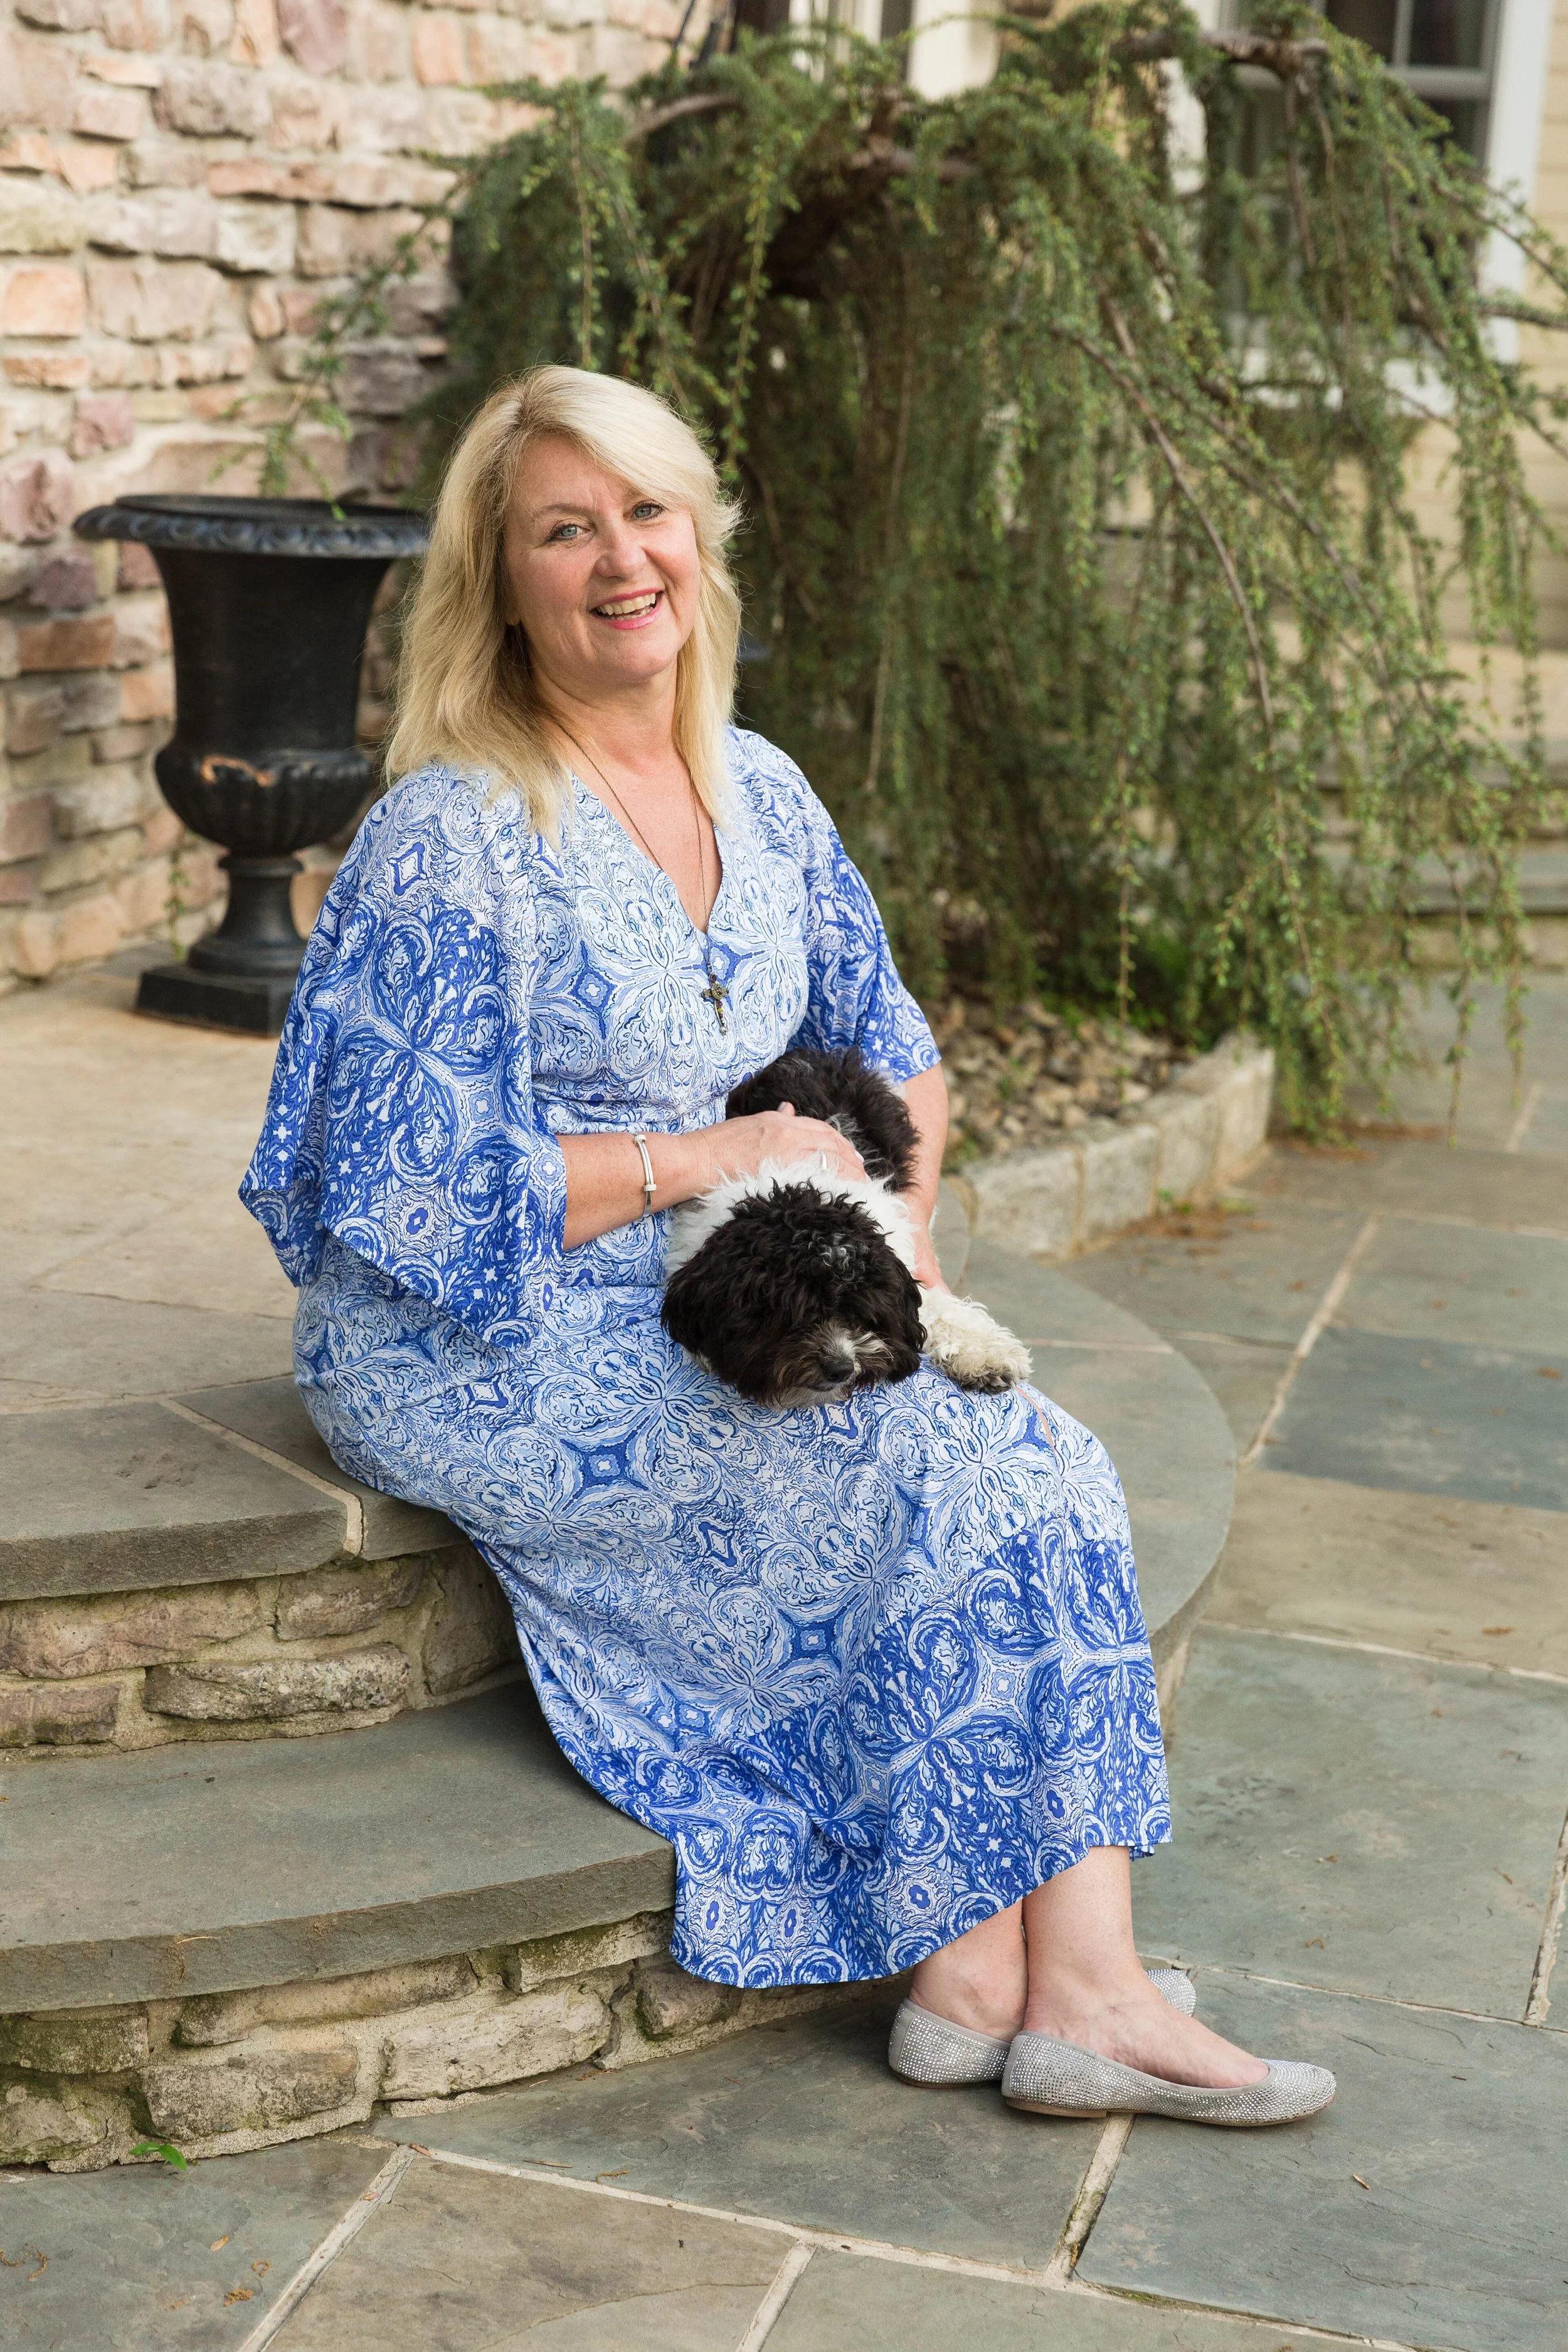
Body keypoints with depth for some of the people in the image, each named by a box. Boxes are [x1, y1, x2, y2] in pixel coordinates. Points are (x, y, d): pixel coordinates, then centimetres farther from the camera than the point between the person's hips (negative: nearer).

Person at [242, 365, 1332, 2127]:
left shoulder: (759, 794, 8)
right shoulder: (450, 839, -14)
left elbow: (894, 1054, 16)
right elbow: (419, 1192, -18)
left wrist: (892, 1218, -4)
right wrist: (710, 1158, -15)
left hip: (694, 1326, 7)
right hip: (480, 1359, -7)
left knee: (1045, 1459, -14)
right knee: (943, 1479, -18)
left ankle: (1081, 1990, -14)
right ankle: (977, 1974, -3)